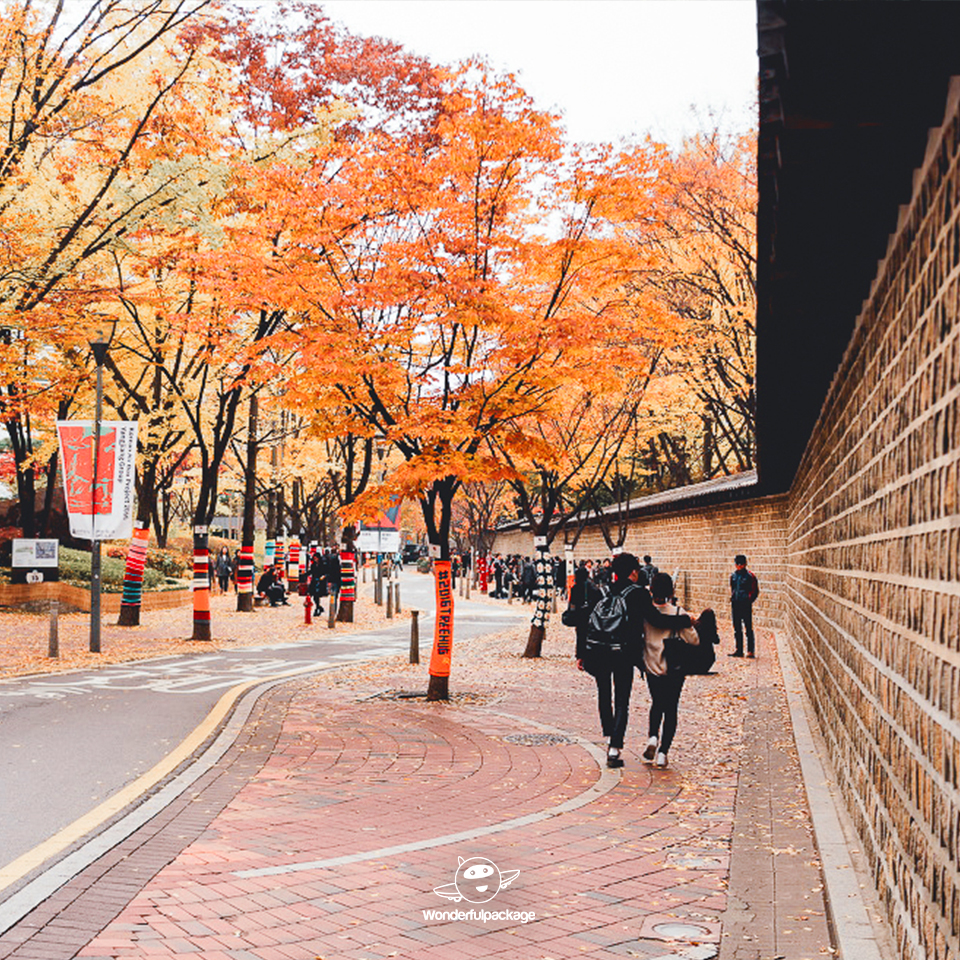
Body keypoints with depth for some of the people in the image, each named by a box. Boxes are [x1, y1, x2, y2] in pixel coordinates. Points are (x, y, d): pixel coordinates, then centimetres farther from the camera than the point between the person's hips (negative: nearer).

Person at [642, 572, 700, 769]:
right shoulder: (678, 613, -14)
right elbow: (693, 640, -15)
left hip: (651, 666, 2)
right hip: (674, 668, -2)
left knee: (656, 704, 24)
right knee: (670, 709, 9)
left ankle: (652, 736, 1)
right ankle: (662, 752, 1)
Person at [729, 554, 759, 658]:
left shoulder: (750, 576, -6)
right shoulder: (733, 576, 12)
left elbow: (755, 591, -3)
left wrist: (749, 600, -9)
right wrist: (732, 598, 13)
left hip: (746, 605, -6)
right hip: (735, 604, 6)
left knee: (748, 628, -4)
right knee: (737, 628, 10)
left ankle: (751, 651, -1)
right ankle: (739, 650, 16)